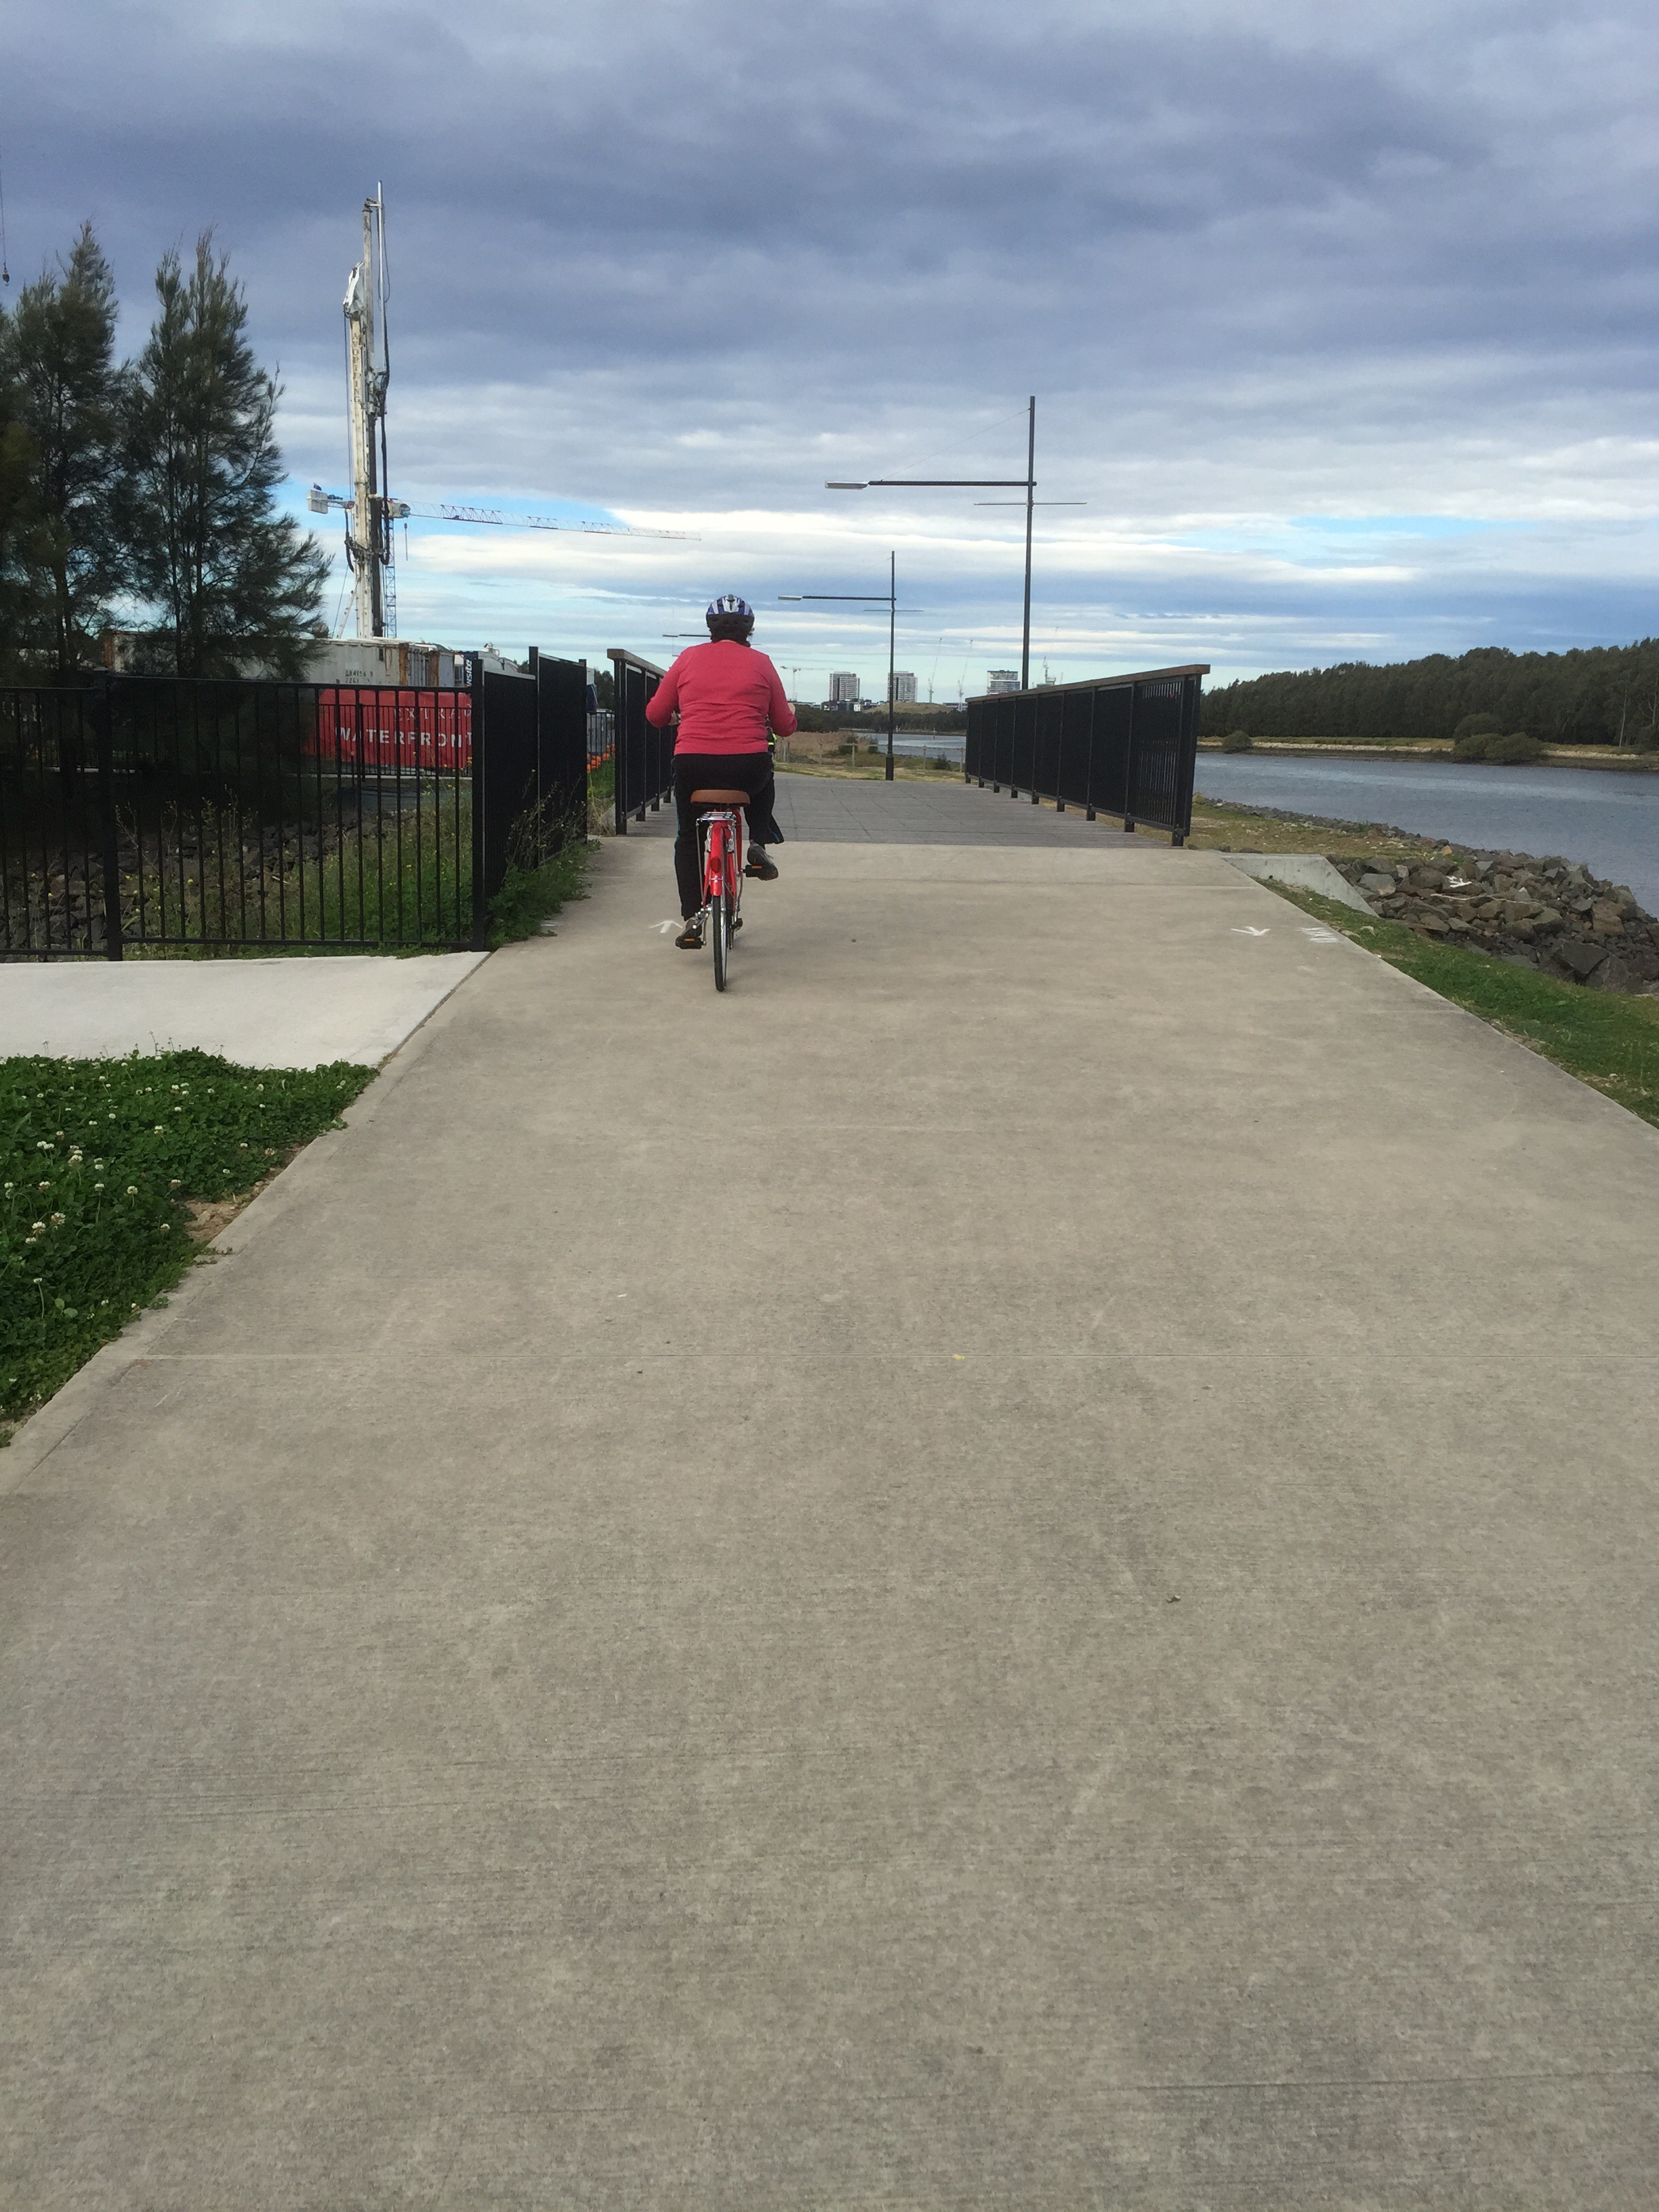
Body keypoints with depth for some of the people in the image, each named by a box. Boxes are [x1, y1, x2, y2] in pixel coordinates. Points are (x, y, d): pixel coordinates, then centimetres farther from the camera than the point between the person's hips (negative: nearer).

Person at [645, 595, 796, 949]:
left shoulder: (689, 658, 8)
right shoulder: (760, 663, 7)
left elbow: (655, 714, 10)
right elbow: (784, 726, 11)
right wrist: (791, 715, 34)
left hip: (692, 764, 0)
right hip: (748, 767, 0)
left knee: (688, 839, 21)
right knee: (764, 786, 37)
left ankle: (692, 918, 11)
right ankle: (759, 845, 16)